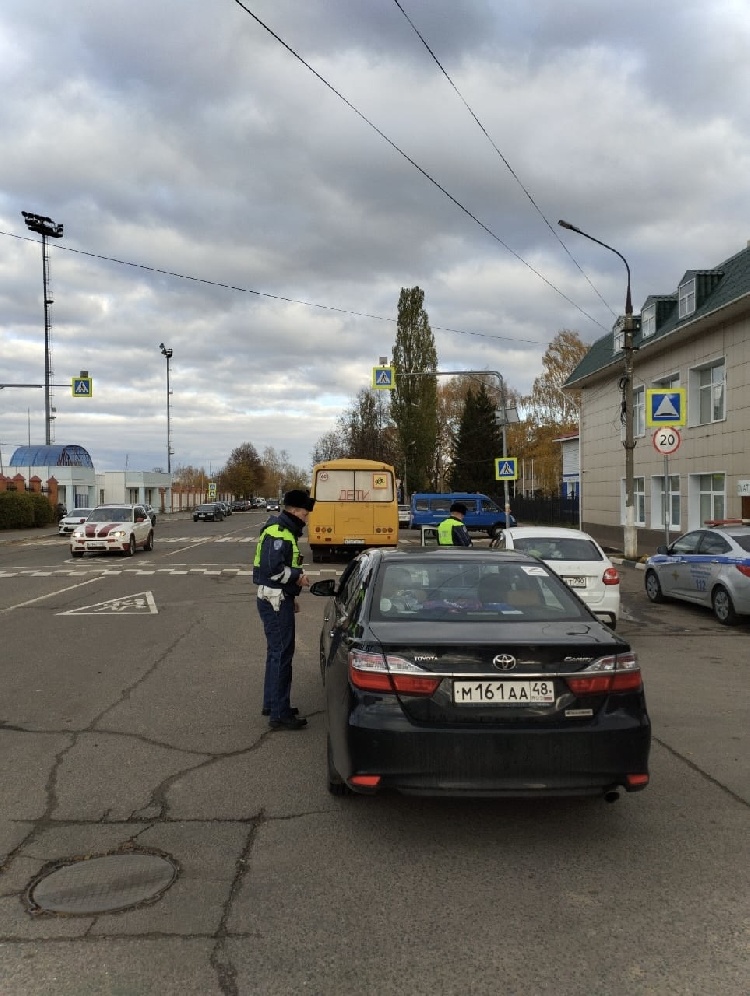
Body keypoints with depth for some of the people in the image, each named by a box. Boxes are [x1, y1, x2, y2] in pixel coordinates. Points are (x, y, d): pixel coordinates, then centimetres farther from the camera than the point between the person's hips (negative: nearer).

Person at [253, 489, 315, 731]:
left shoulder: (283, 531, 16)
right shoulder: (279, 533, -18)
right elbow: (274, 568, -28)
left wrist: (291, 597, 22)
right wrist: (298, 576, -16)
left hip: (278, 599, 11)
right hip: (275, 601, -11)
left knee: (276, 652, 19)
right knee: (281, 654, -7)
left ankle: (272, 703, 31)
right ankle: (279, 714, -2)